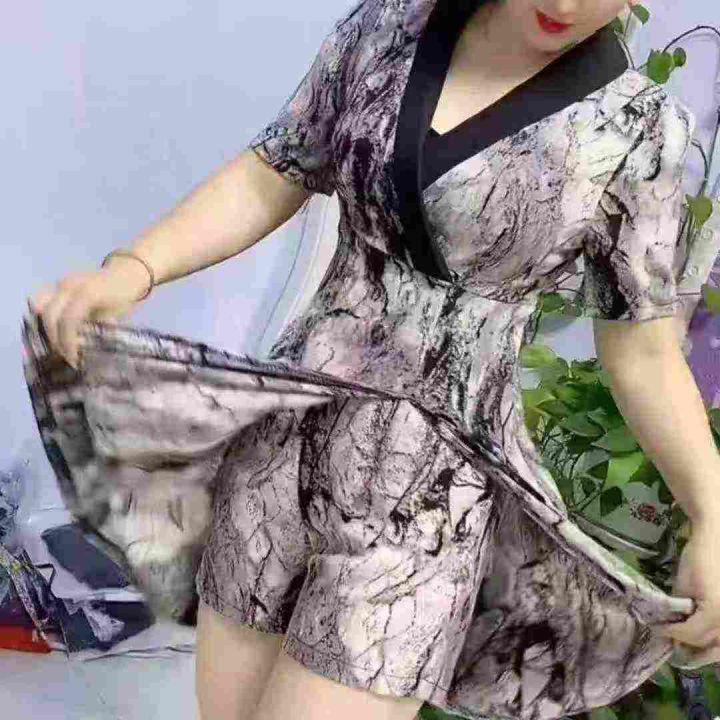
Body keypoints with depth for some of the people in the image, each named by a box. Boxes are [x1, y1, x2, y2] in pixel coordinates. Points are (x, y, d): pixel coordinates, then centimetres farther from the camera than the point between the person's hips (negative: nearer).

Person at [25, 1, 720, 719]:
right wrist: (127, 274, -10)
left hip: (428, 491, -3)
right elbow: (262, 186, 6)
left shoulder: (637, 128, -5)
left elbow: (645, 353, 1)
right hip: (291, 433, 4)